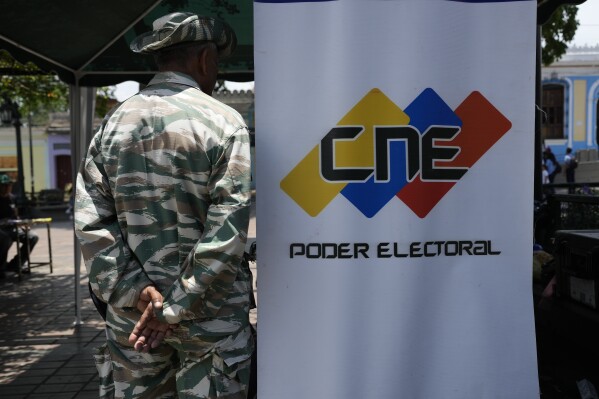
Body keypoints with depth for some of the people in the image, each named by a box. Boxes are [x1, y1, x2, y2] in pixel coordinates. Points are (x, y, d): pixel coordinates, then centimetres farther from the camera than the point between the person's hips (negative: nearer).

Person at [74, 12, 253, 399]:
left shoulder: (115, 122, 3)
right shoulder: (224, 122, -9)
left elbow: (90, 219, -4)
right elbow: (227, 231, -17)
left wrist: (134, 292, -7)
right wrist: (175, 308, -13)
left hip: (131, 312, 4)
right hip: (210, 311, -4)